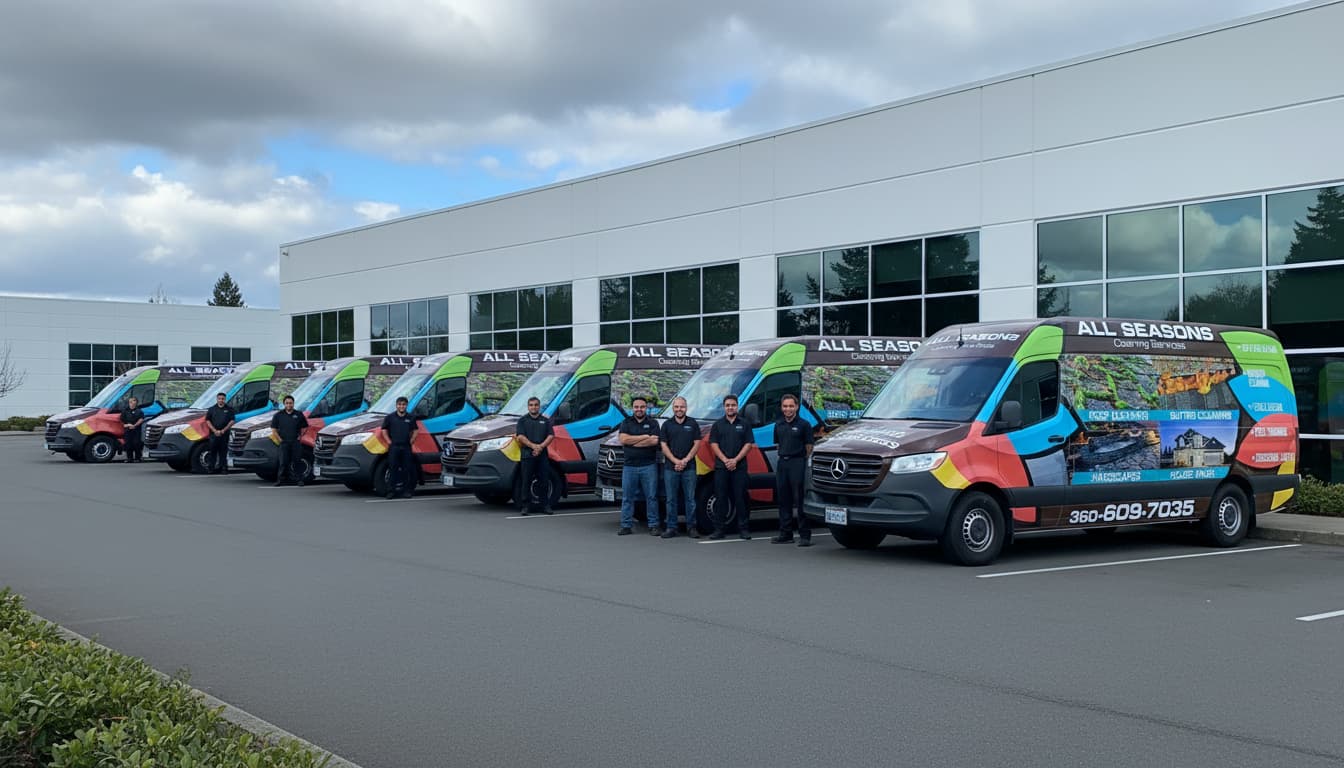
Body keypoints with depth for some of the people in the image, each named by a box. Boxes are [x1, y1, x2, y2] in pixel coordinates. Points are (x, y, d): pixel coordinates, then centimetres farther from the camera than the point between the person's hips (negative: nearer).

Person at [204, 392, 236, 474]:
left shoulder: (229, 409, 8)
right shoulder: (212, 409, 11)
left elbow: (232, 421, 3)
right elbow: (208, 421, 6)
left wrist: (224, 430, -7)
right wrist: (215, 430, -7)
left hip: (224, 434, 0)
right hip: (214, 434, 0)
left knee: (223, 452, 1)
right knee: (213, 452, -3)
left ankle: (221, 467, 4)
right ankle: (211, 468, -2)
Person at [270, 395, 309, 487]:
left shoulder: (299, 415, 8)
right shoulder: (278, 415, 7)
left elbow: (304, 428, 14)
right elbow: (274, 429, 7)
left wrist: (300, 437, 2)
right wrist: (280, 439, -2)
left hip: (296, 443, 0)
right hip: (284, 443, 0)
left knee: (297, 462, 0)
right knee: (283, 462, -4)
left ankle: (299, 480, 4)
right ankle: (279, 480, 1)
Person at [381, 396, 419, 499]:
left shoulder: (411, 418, 9)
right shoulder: (390, 417, 5)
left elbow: (415, 431, 15)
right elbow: (384, 431, 8)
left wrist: (411, 441, 3)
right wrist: (389, 442, -1)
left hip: (406, 447, 2)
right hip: (394, 447, -1)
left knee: (407, 470, 2)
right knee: (393, 469, -3)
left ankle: (407, 491, 9)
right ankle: (391, 491, -1)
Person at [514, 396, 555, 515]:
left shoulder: (545, 420, 15)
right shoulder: (523, 420, 9)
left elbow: (551, 436, 6)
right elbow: (520, 436, -3)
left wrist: (541, 446, -10)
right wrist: (533, 446, -16)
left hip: (542, 455, 2)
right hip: (527, 455, -2)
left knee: (544, 481, 3)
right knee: (526, 482, -2)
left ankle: (545, 505, 8)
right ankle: (526, 506, 1)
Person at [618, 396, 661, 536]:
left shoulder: (653, 423, 7)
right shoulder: (626, 423, 10)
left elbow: (654, 441, -9)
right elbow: (623, 439, -7)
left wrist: (633, 441, -8)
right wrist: (645, 437, -8)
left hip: (649, 466, -1)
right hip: (629, 466, 1)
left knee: (651, 497, 1)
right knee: (627, 497, 3)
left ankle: (654, 525, 6)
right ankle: (626, 526, 8)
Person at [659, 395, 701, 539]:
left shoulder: (693, 424, 7)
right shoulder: (667, 425, 8)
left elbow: (697, 444, 2)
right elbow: (664, 446, 3)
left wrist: (685, 460, -9)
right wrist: (675, 461, -10)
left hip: (689, 467, -1)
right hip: (670, 468, 1)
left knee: (690, 499, 2)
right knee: (671, 500, 3)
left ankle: (691, 527, 8)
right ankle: (671, 528, 7)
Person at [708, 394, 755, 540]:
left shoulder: (744, 424, 7)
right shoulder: (718, 424, 10)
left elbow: (748, 444, 1)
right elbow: (713, 444, 3)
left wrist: (735, 460, -10)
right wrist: (725, 460, -10)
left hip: (739, 466, -1)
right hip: (721, 466, 1)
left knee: (740, 498, -1)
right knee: (720, 498, 1)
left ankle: (744, 529, 3)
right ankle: (719, 529, 4)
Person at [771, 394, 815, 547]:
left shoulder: (804, 424, -3)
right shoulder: (778, 425, 14)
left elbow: (809, 447, -1)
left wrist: (804, 460, -3)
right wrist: (783, 455, 11)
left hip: (798, 462, -6)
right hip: (782, 463, 6)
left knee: (800, 500, -7)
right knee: (783, 500, 8)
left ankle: (805, 535, -5)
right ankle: (786, 533, 15)